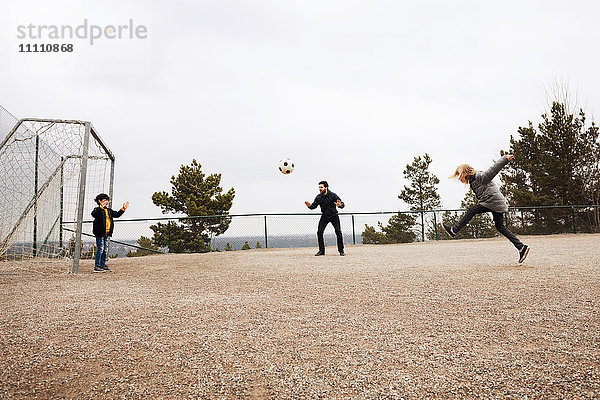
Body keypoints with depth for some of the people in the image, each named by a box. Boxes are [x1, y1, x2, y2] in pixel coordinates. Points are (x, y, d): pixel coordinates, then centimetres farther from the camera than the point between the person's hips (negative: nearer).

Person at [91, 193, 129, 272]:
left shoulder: (109, 210, 16)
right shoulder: (98, 210, -9)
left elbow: (117, 214, 25)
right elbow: (93, 214, -30)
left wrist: (123, 209, 16)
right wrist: (101, 207, -40)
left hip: (107, 233, 8)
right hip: (100, 233, -8)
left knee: (105, 249, 13)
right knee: (100, 249, -8)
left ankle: (103, 265, 23)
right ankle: (96, 267, -3)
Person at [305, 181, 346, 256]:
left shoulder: (333, 195, -16)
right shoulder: (318, 197, -5)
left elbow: (342, 204, -19)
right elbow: (314, 206, 1)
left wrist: (340, 205, -44)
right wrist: (309, 205, -22)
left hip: (334, 216, -3)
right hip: (324, 216, 3)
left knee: (338, 232, -14)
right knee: (319, 232, -10)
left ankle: (341, 250, -1)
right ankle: (321, 250, 3)